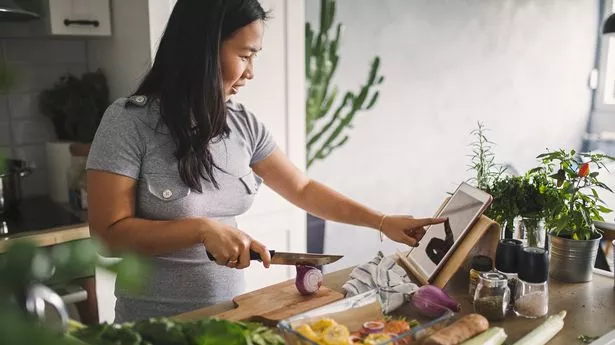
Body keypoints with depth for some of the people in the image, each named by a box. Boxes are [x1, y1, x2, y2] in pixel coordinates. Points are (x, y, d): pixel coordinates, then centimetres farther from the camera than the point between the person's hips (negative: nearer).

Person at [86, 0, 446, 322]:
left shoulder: (243, 124, -2)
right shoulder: (130, 121, -16)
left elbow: (304, 190, 5)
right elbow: (109, 233, -17)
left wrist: (383, 222, 1)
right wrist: (203, 229, -26)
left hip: (229, 313, 5)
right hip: (155, 324, -5)